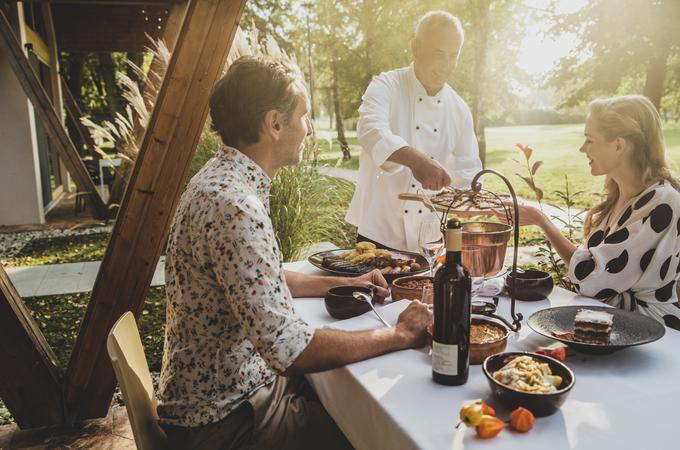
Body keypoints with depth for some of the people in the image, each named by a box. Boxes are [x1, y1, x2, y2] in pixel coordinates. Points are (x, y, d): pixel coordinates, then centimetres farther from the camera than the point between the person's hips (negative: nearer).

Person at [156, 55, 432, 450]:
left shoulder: (225, 179, 4)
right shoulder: (233, 205, -30)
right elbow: (289, 348, -32)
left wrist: (343, 283, 13)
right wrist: (400, 335, -20)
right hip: (225, 418, -9)